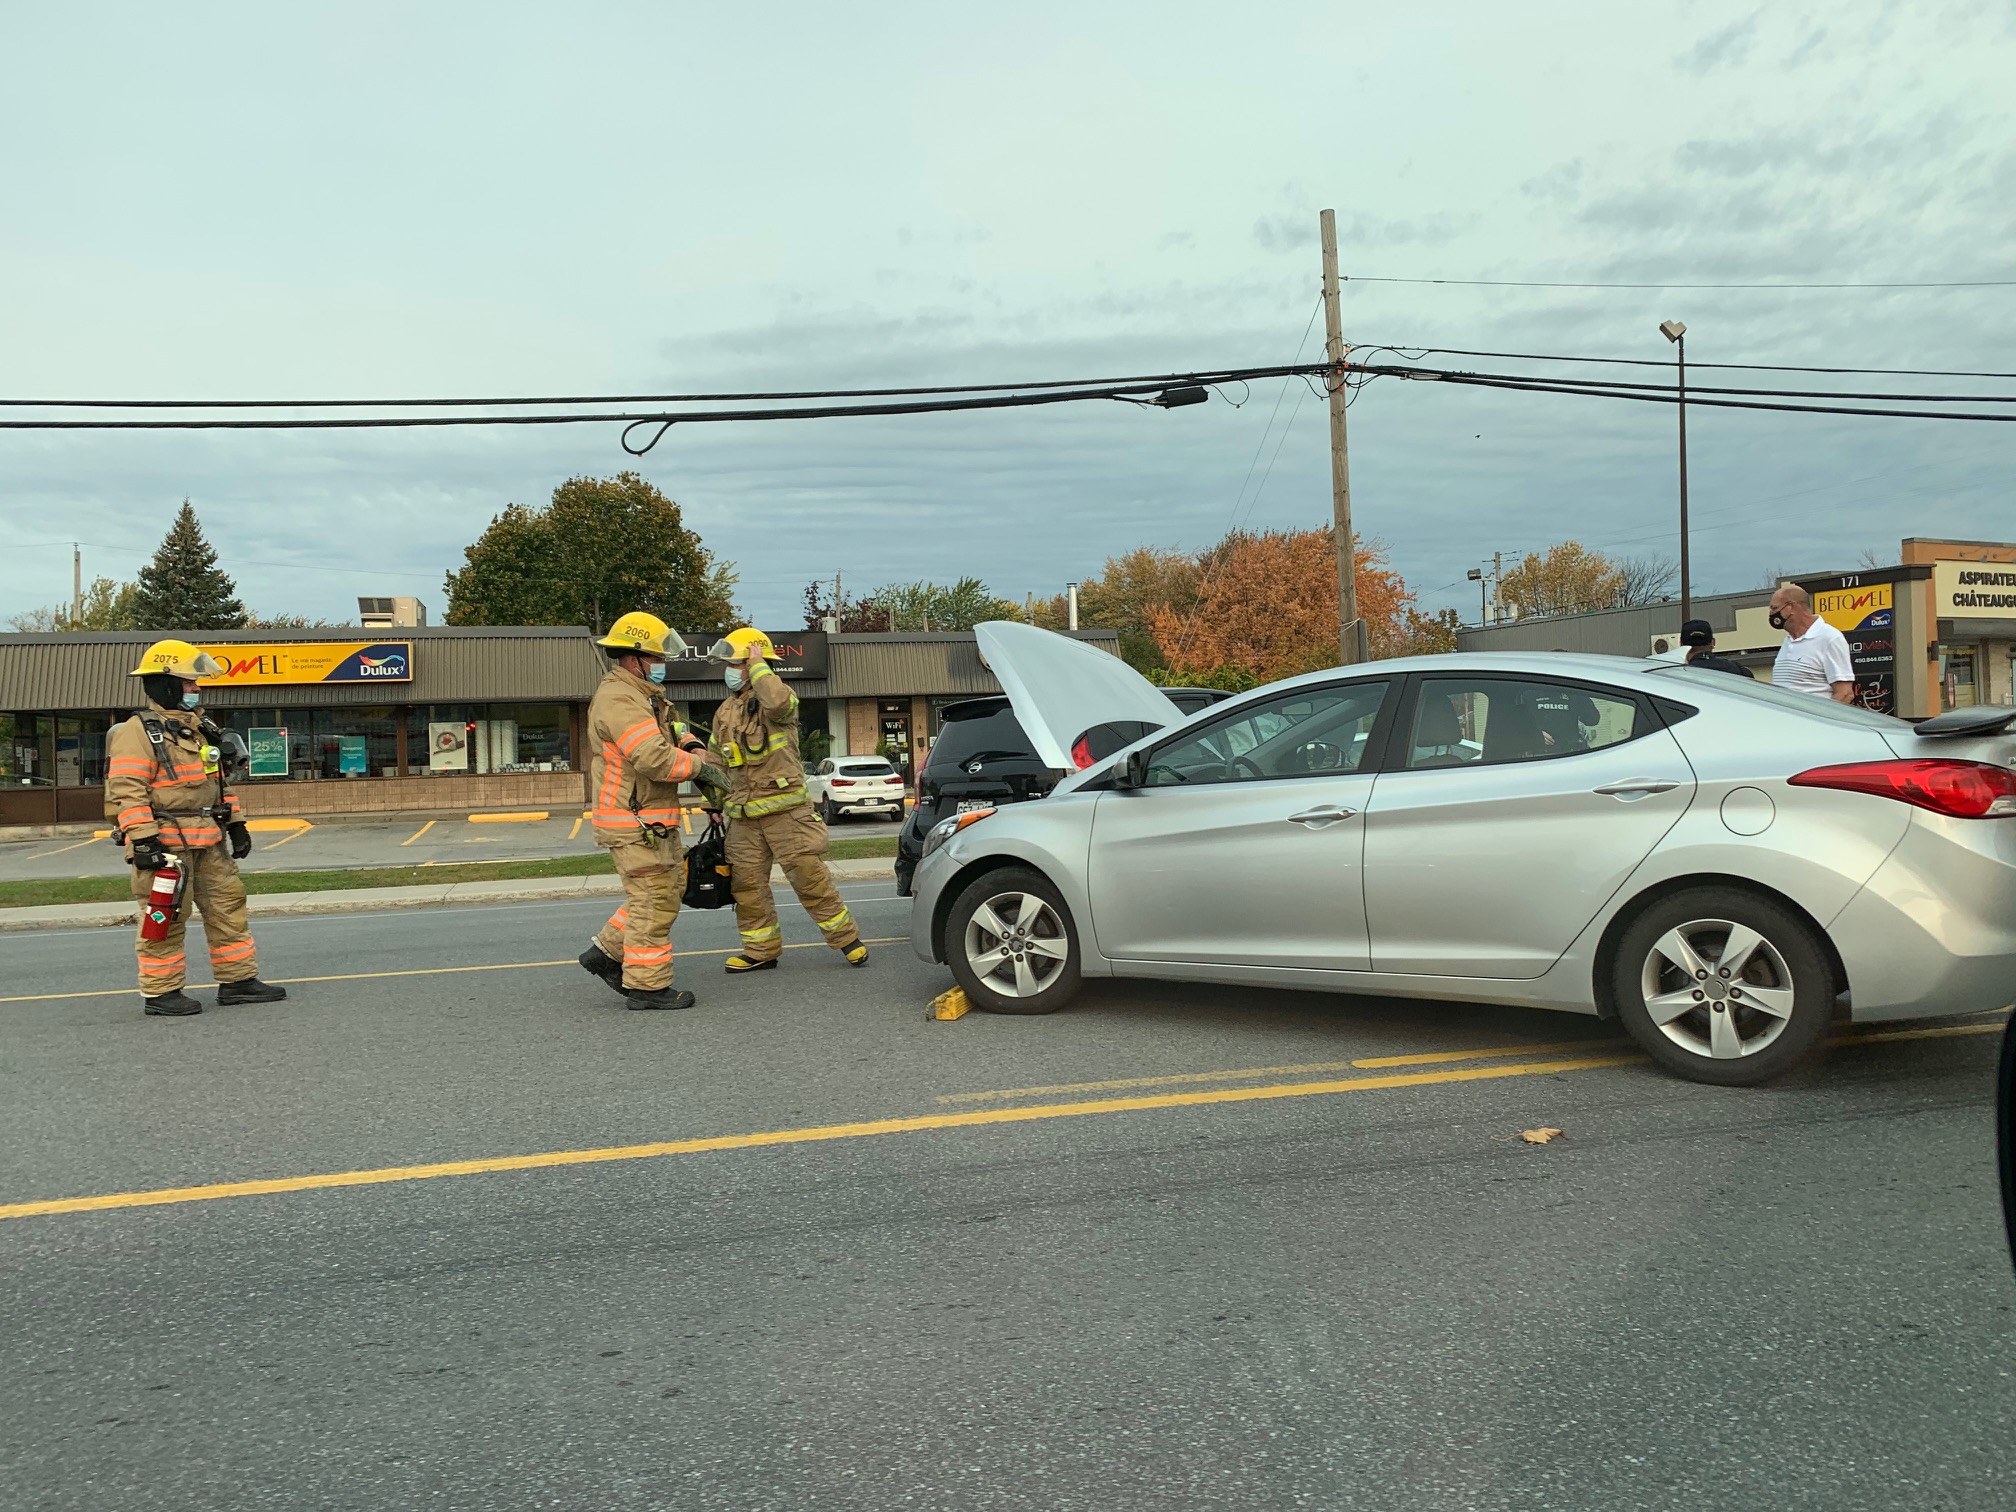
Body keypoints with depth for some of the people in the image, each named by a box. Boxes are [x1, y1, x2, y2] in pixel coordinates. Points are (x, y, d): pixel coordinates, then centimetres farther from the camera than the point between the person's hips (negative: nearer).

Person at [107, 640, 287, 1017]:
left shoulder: (200, 730, 17)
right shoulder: (138, 732, -11)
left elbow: (219, 780, 24)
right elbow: (127, 790, -18)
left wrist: (236, 824, 19)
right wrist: (143, 841, -23)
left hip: (208, 841, 9)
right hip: (164, 842, -8)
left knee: (227, 905, 10)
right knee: (166, 918, -1)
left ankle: (238, 980, 17)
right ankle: (160, 992, 10)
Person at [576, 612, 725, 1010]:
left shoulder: (642, 696, 17)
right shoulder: (618, 700, -19)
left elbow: (673, 730, 21)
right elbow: (655, 759, -28)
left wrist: (693, 744, -2)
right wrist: (699, 762, -12)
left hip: (655, 822, 11)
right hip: (635, 824, -11)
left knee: (669, 889, 18)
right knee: (653, 902, -4)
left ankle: (608, 952, 25)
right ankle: (647, 985, 5)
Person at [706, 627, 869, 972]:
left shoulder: (776, 699, -6)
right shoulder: (724, 713, 15)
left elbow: (777, 702, -34)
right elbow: (717, 762, 23)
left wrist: (757, 665, -20)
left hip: (784, 808, -7)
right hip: (743, 817, 7)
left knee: (809, 876, -6)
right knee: (747, 883, 6)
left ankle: (848, 939, 7)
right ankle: (761, 950, 18)